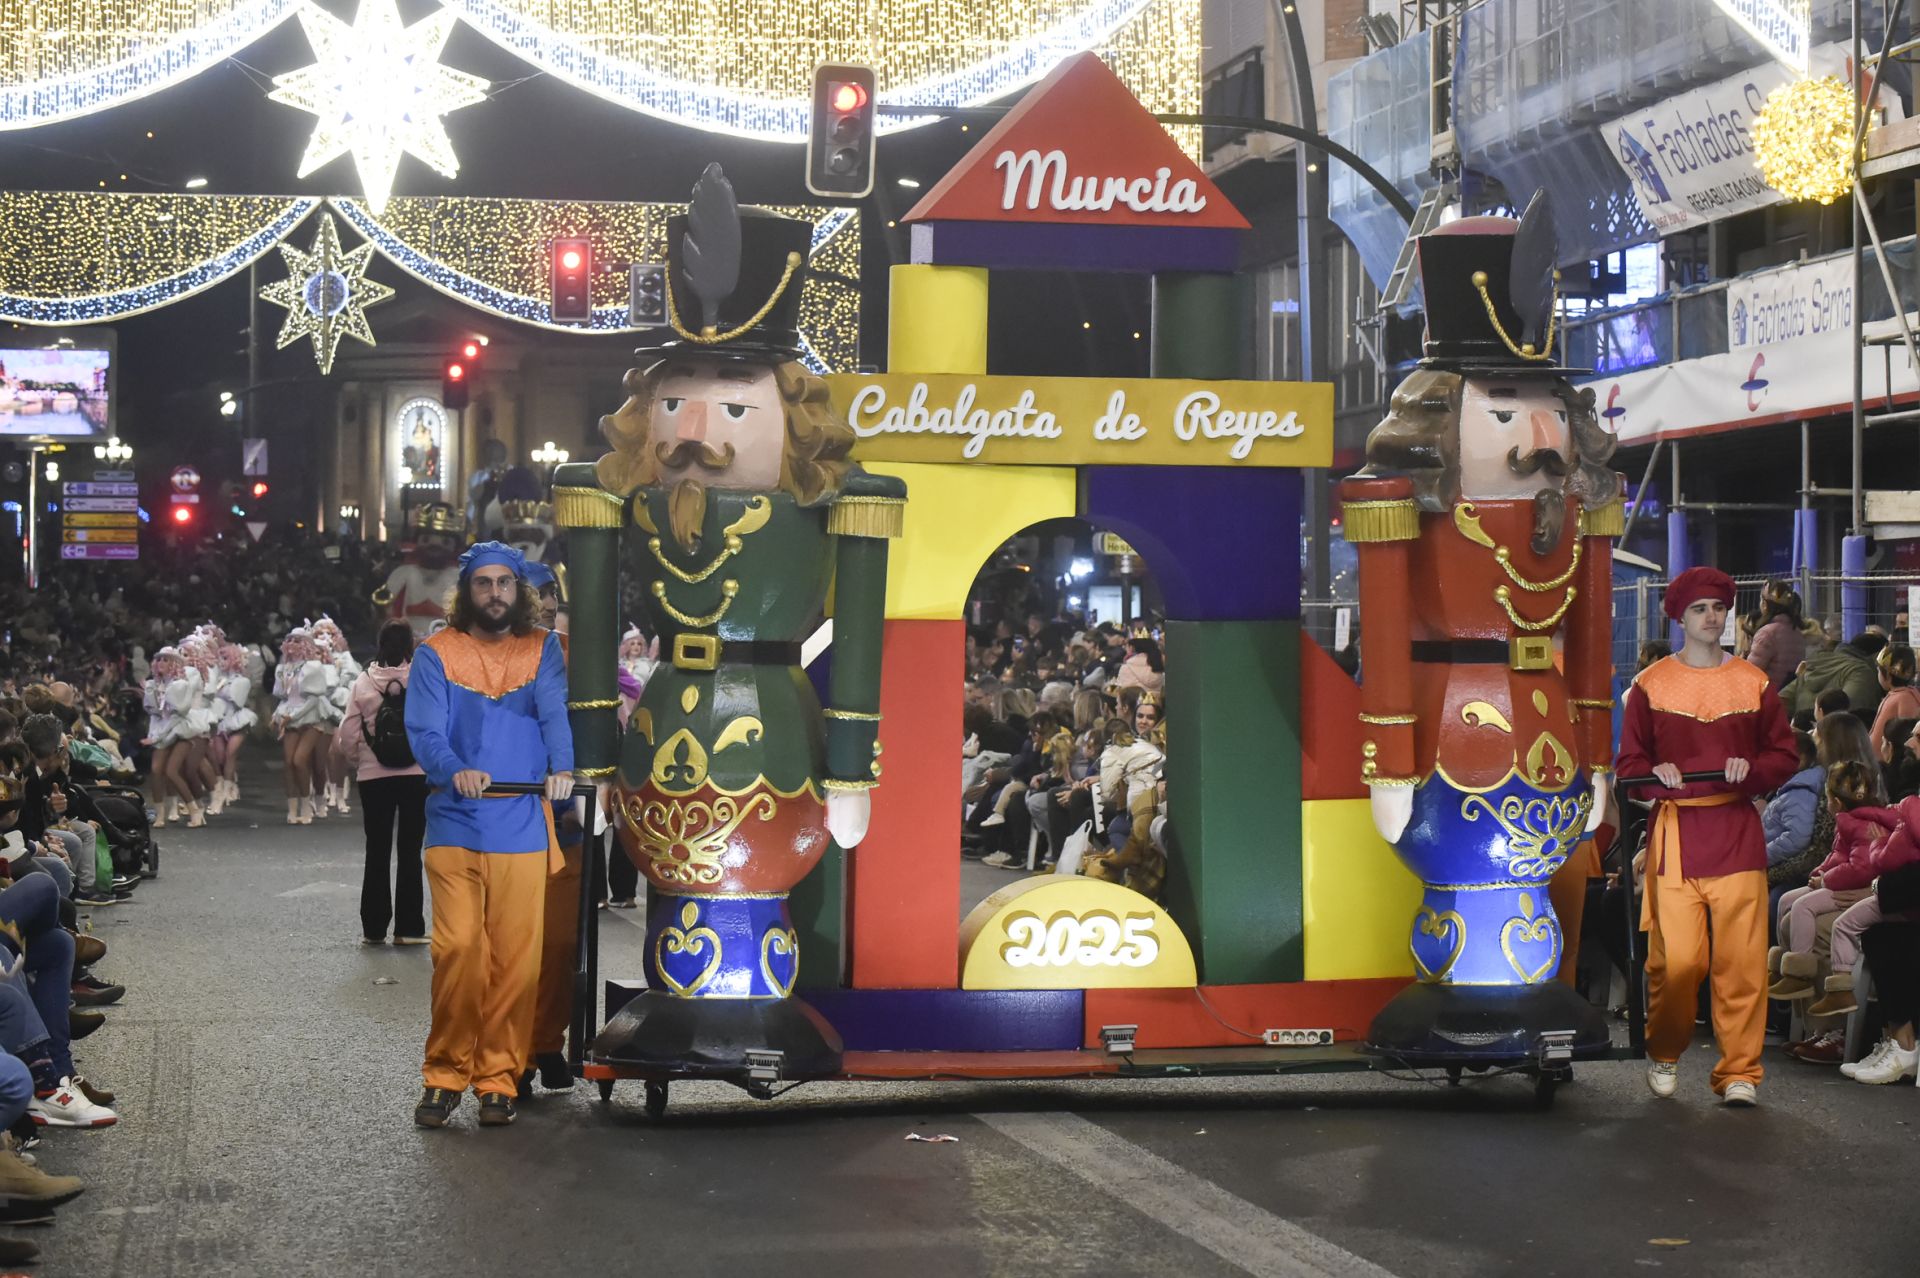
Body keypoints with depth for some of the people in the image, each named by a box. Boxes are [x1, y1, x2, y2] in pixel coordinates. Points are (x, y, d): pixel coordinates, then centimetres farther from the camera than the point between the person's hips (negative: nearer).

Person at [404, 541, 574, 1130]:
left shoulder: (541, 650, 11)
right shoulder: (436, 654, 6)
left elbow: (554, 713, -4)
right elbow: (425, 731, -5)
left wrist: (561, 768, -24)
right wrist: (455, 770, -26)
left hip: (522, 829, 1)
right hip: (454, 826, -1)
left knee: (516, 959, 1)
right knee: (456, 951, -7)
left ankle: (498, 1077, 11)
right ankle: (446, 1072, 5)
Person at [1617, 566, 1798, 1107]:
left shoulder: (1753, 682, 11)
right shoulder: (1650, 684, 7)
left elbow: (1785, 755, 11)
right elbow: (1629, 763, 7)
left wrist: (1750, 769, -9)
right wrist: (1655, 773, -14)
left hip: (1737, 830, 1)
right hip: (1675, 833, -1)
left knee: (1741, 957, -6)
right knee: (1675, 957, -5)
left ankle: (1740, 1071, 2)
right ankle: (1664, 1054, 18)